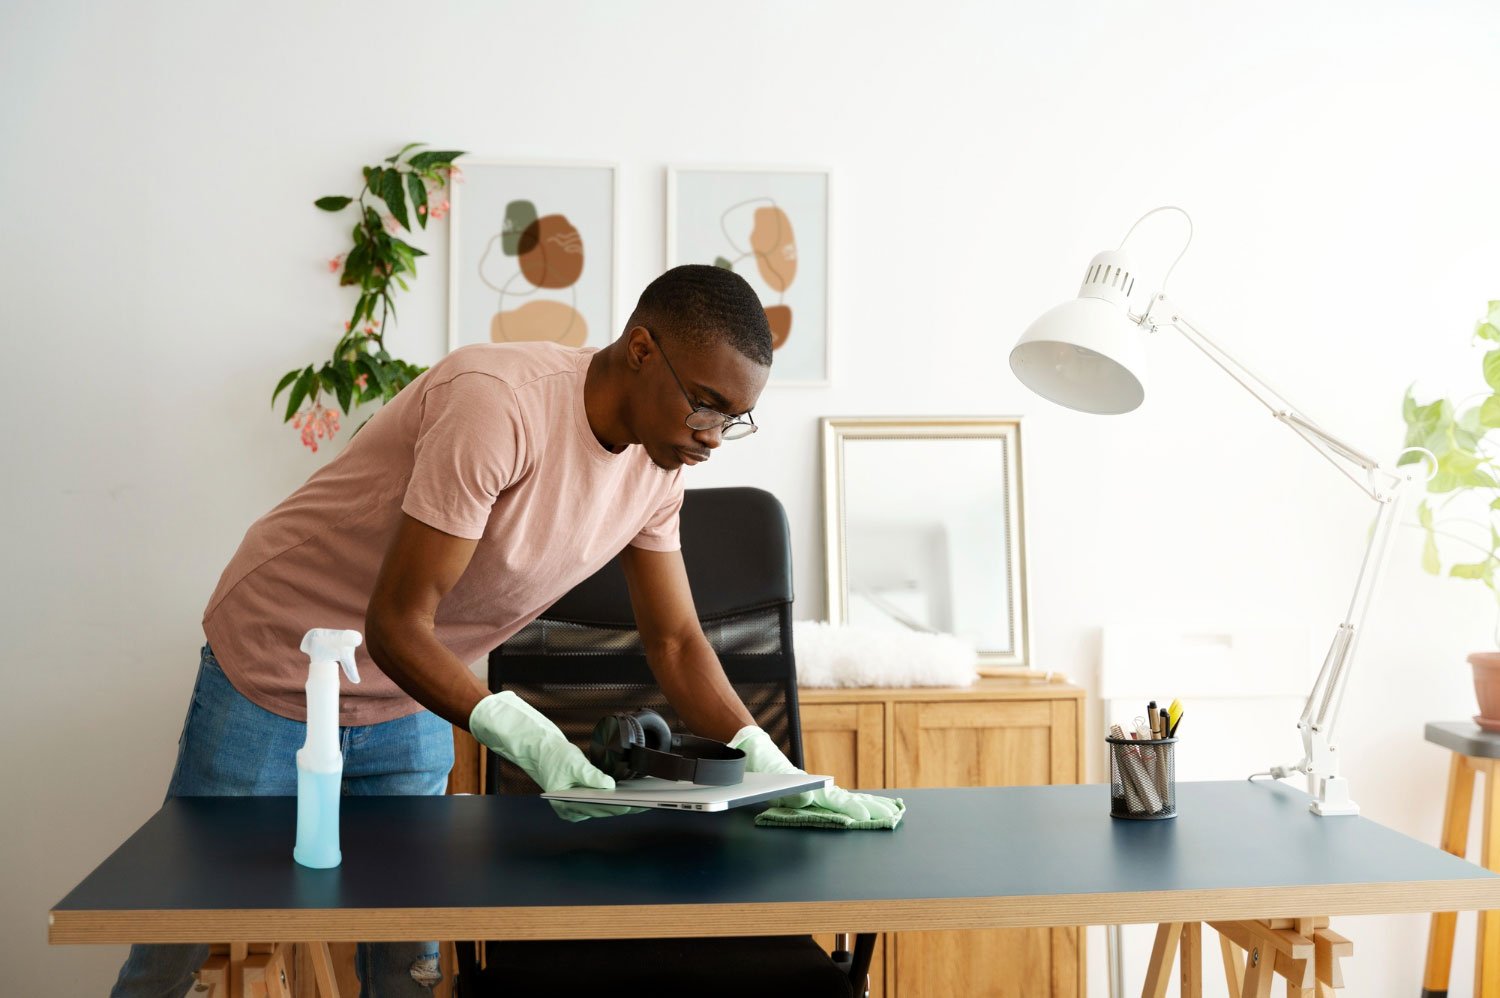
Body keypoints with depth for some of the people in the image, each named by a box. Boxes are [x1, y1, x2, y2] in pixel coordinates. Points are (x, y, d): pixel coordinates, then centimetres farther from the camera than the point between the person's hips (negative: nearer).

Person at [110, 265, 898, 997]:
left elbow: (676, 642, -1)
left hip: (410, 711, 6)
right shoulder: (499, 405, -32)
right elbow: (396, 624, -30)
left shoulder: (657, 464, -7)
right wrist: (526, 739, -41)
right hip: (274, 673, -6)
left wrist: (770, 770, -16)